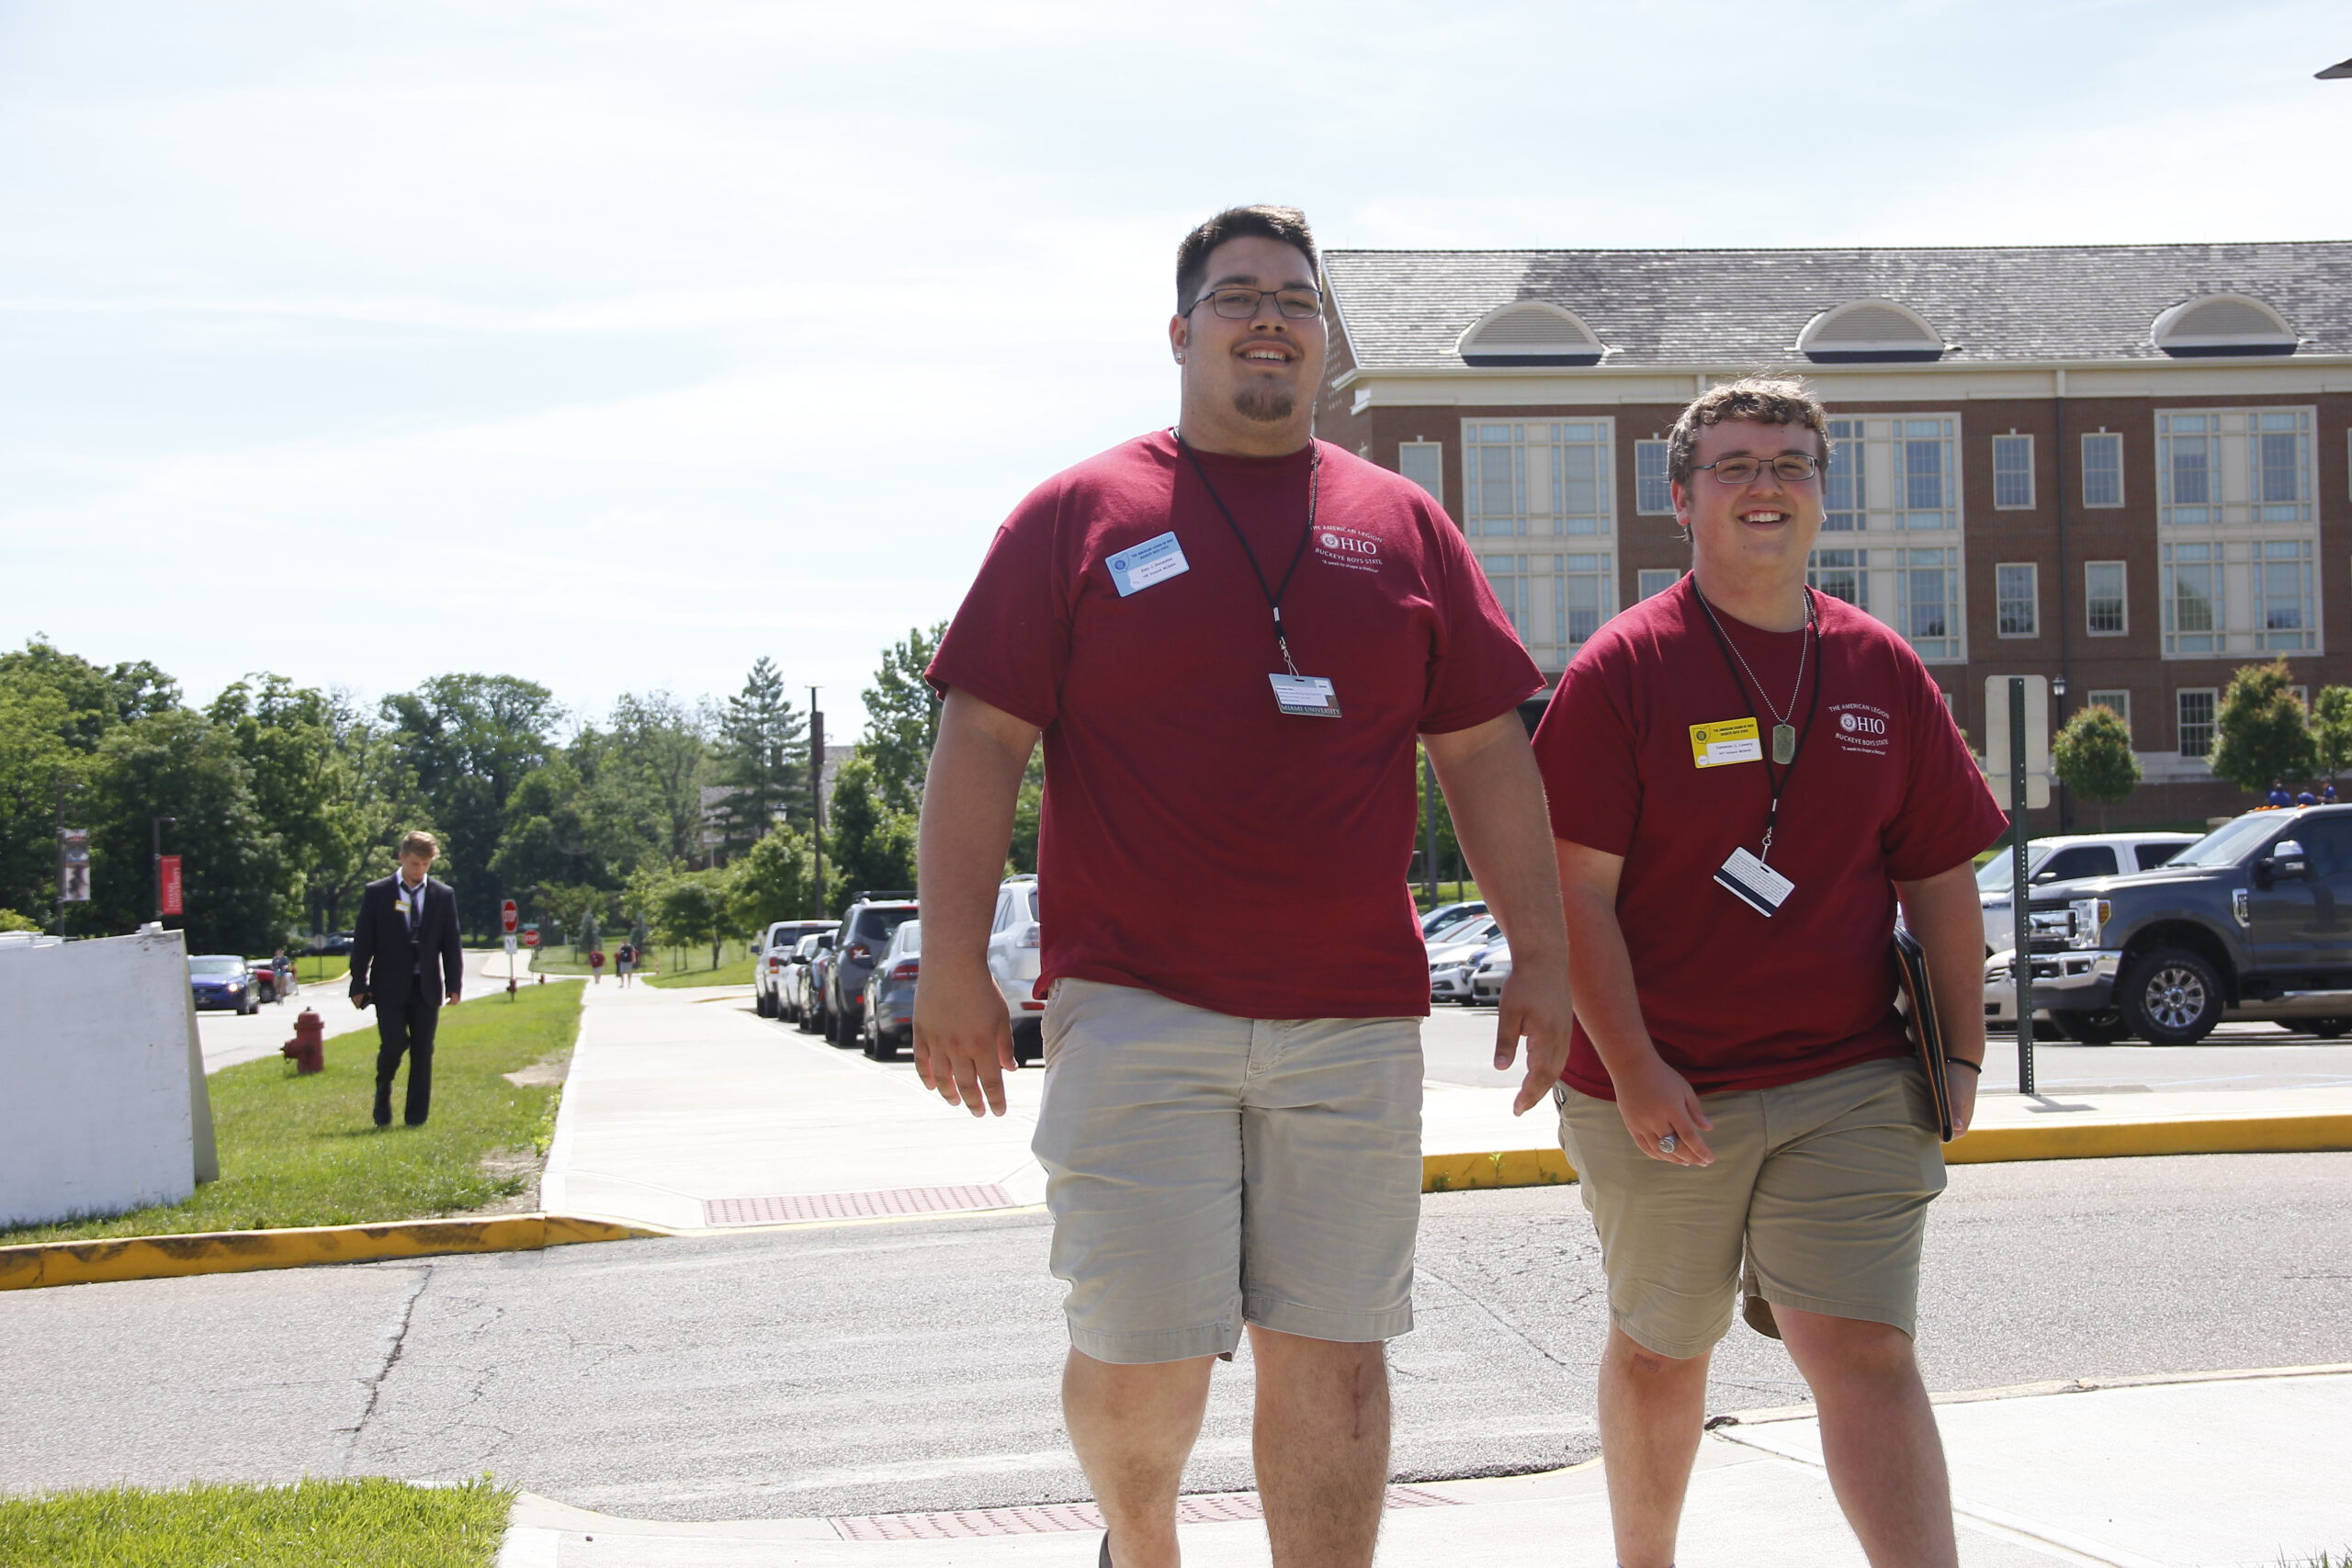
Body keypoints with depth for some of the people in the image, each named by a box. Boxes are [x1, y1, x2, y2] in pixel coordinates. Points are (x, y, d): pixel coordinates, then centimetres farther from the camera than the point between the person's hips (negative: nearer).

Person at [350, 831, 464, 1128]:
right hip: (390, 987, -2)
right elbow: (362, 943, 2)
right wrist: (359, 985, -3)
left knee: (423, 1051, 1)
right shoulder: (376, 893, 1)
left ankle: (416, 1115, 7)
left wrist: (454, 985, 1)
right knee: (393, 1044, -10)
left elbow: (451, 944, 8)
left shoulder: (443, 895, 7)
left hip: (426, 988, 2)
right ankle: (383, 1098, 16)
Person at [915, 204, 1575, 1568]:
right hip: (1135, 1008, -2)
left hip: (1353, 1017, 2)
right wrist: (954, 967, -6)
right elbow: (982, 742, 1)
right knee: (1142, 1358, -3)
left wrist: (1544, 957, 7)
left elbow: (1486, 752, 13)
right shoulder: (1080, 515, 6)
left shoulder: (1404, 523, 13)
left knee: (1333, 1356, 3)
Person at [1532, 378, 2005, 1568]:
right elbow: (1576, 892, -9)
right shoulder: (1623, 669, -4)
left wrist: (1960, 1050, 5)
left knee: (1864, 1354, -9)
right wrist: (1633, 1071, -15)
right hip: (1662, 1092, -1)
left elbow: (1941, 877, 12)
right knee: (1659, 1349, 15)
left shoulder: (1883, 671, 7)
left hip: (1850, 1088, 1)